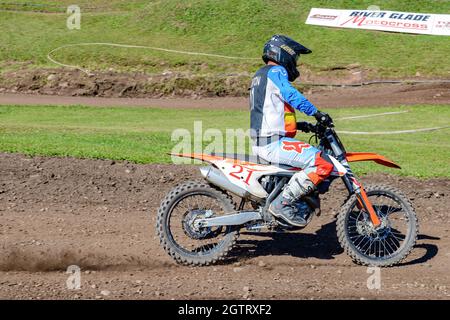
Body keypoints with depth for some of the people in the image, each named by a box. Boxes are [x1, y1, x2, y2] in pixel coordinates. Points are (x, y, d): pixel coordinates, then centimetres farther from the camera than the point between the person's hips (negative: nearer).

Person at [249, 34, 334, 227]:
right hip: (274, 143, -11)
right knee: (323, 164, -21)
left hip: (260, 143, 11)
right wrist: (316, 113, -29)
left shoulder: (259, 75, 26)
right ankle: (282, 203, -21)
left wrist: (302, 125, 29)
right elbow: (290, 94, -26)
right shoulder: (275, 71, -5)